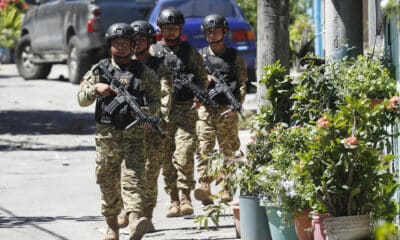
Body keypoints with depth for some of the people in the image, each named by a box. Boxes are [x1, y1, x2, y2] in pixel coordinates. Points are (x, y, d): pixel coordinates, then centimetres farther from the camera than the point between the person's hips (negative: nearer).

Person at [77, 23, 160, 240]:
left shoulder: (143, 72, 7)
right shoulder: (99, 70, 9)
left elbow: (156, 100, 8)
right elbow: (82, 100, 5)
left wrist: (146, 111, -13)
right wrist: (96, 89, -14)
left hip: (134, 134, -2)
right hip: (106, 135, 2)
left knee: (133, 177, -16)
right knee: (108, 182, 7)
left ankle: (135, 221, -34)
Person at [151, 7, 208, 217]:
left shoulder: (190, 51, 9)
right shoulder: (152, 52, 9)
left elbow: (202, 77, 10)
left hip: (186, 109, -2)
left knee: (184, 156, -14)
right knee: (166, 159, 4)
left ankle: (185, 198, -13)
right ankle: (174, 201, 11)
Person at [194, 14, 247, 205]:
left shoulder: (234, 57, 9)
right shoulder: (200, 56, 13)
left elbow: (242, 83, 3)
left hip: (227, 110, 0)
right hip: (205, 109, 0)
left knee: (228, 151, 2)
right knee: (204, 149, -13)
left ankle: (226, 190, 6)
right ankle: (204, 187, -23)